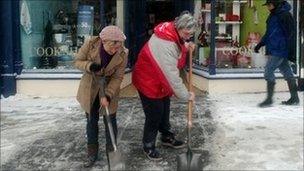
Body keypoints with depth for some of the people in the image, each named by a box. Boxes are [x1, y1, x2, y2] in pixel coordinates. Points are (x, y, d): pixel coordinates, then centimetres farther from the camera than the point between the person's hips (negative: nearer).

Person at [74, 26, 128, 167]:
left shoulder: (122, 54, -22)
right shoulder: (90, 44, -22)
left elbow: (117, 78, -17)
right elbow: (78, 61, -10)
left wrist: (107, 96, -28)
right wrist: (90, 66, -31)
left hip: (109, 89, -1)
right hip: (90, 88, 1)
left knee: (110, 121, 7)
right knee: (91, 120, 10)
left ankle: (111, 152, 24)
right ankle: (92, 153, 25)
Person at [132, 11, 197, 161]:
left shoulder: (173, 34, -7)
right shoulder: (165, 44, -36)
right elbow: (171, 75, -34)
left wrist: (185, 47, -6)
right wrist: (185, 95, -25)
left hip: (161, 81, 9)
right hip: (148, 81, -9)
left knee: (165, 110, 21)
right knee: (154, 115, 1)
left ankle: (167, 137, 41)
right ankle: (148, 146, 21)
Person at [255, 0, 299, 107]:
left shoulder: (285, 15, -13)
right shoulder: (272, 15, 15)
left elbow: (290, 34, -15)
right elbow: (268, 33, 24)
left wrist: (290, 52, -16)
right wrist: (260, 44, 18)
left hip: (279, 50, -9)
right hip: (274, 49, 9)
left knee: (268, 71, -11)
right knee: (287, 72, 12)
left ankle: (269, 99, -5)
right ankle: (294, 98, 19)